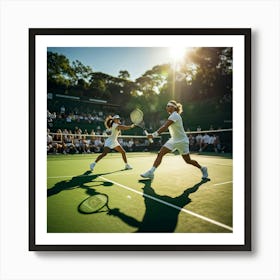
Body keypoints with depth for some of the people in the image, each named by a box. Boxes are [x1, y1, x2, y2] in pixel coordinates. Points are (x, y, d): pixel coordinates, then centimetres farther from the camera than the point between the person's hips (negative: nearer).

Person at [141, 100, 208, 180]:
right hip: (173, 140, 8)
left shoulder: (175, 115, -21)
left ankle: (203, 169, 31)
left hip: (182, 141, -8)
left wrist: (154, 134, -38)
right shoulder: (172, 116, 7)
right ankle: (151, 172, -9)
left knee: (188, 161, 6)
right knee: (160, 154, -8)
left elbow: (164, 127, -32)